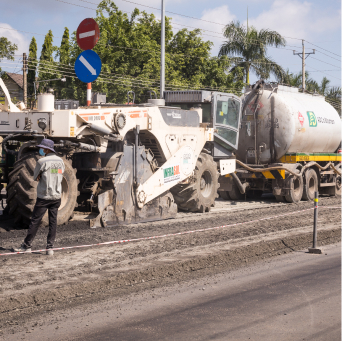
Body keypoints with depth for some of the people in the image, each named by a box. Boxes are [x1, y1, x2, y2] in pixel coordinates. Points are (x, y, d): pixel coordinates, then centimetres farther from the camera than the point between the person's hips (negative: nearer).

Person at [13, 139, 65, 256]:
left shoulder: (42, 162, -12)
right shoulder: (60, 161, 7)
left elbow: (35, 177, -2)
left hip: (44, 197, -5)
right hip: (56, 196, 5)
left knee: (35, 221, 2)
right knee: (53, 222, 5)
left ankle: (27, 245, 9)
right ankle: (50, 248, 3)